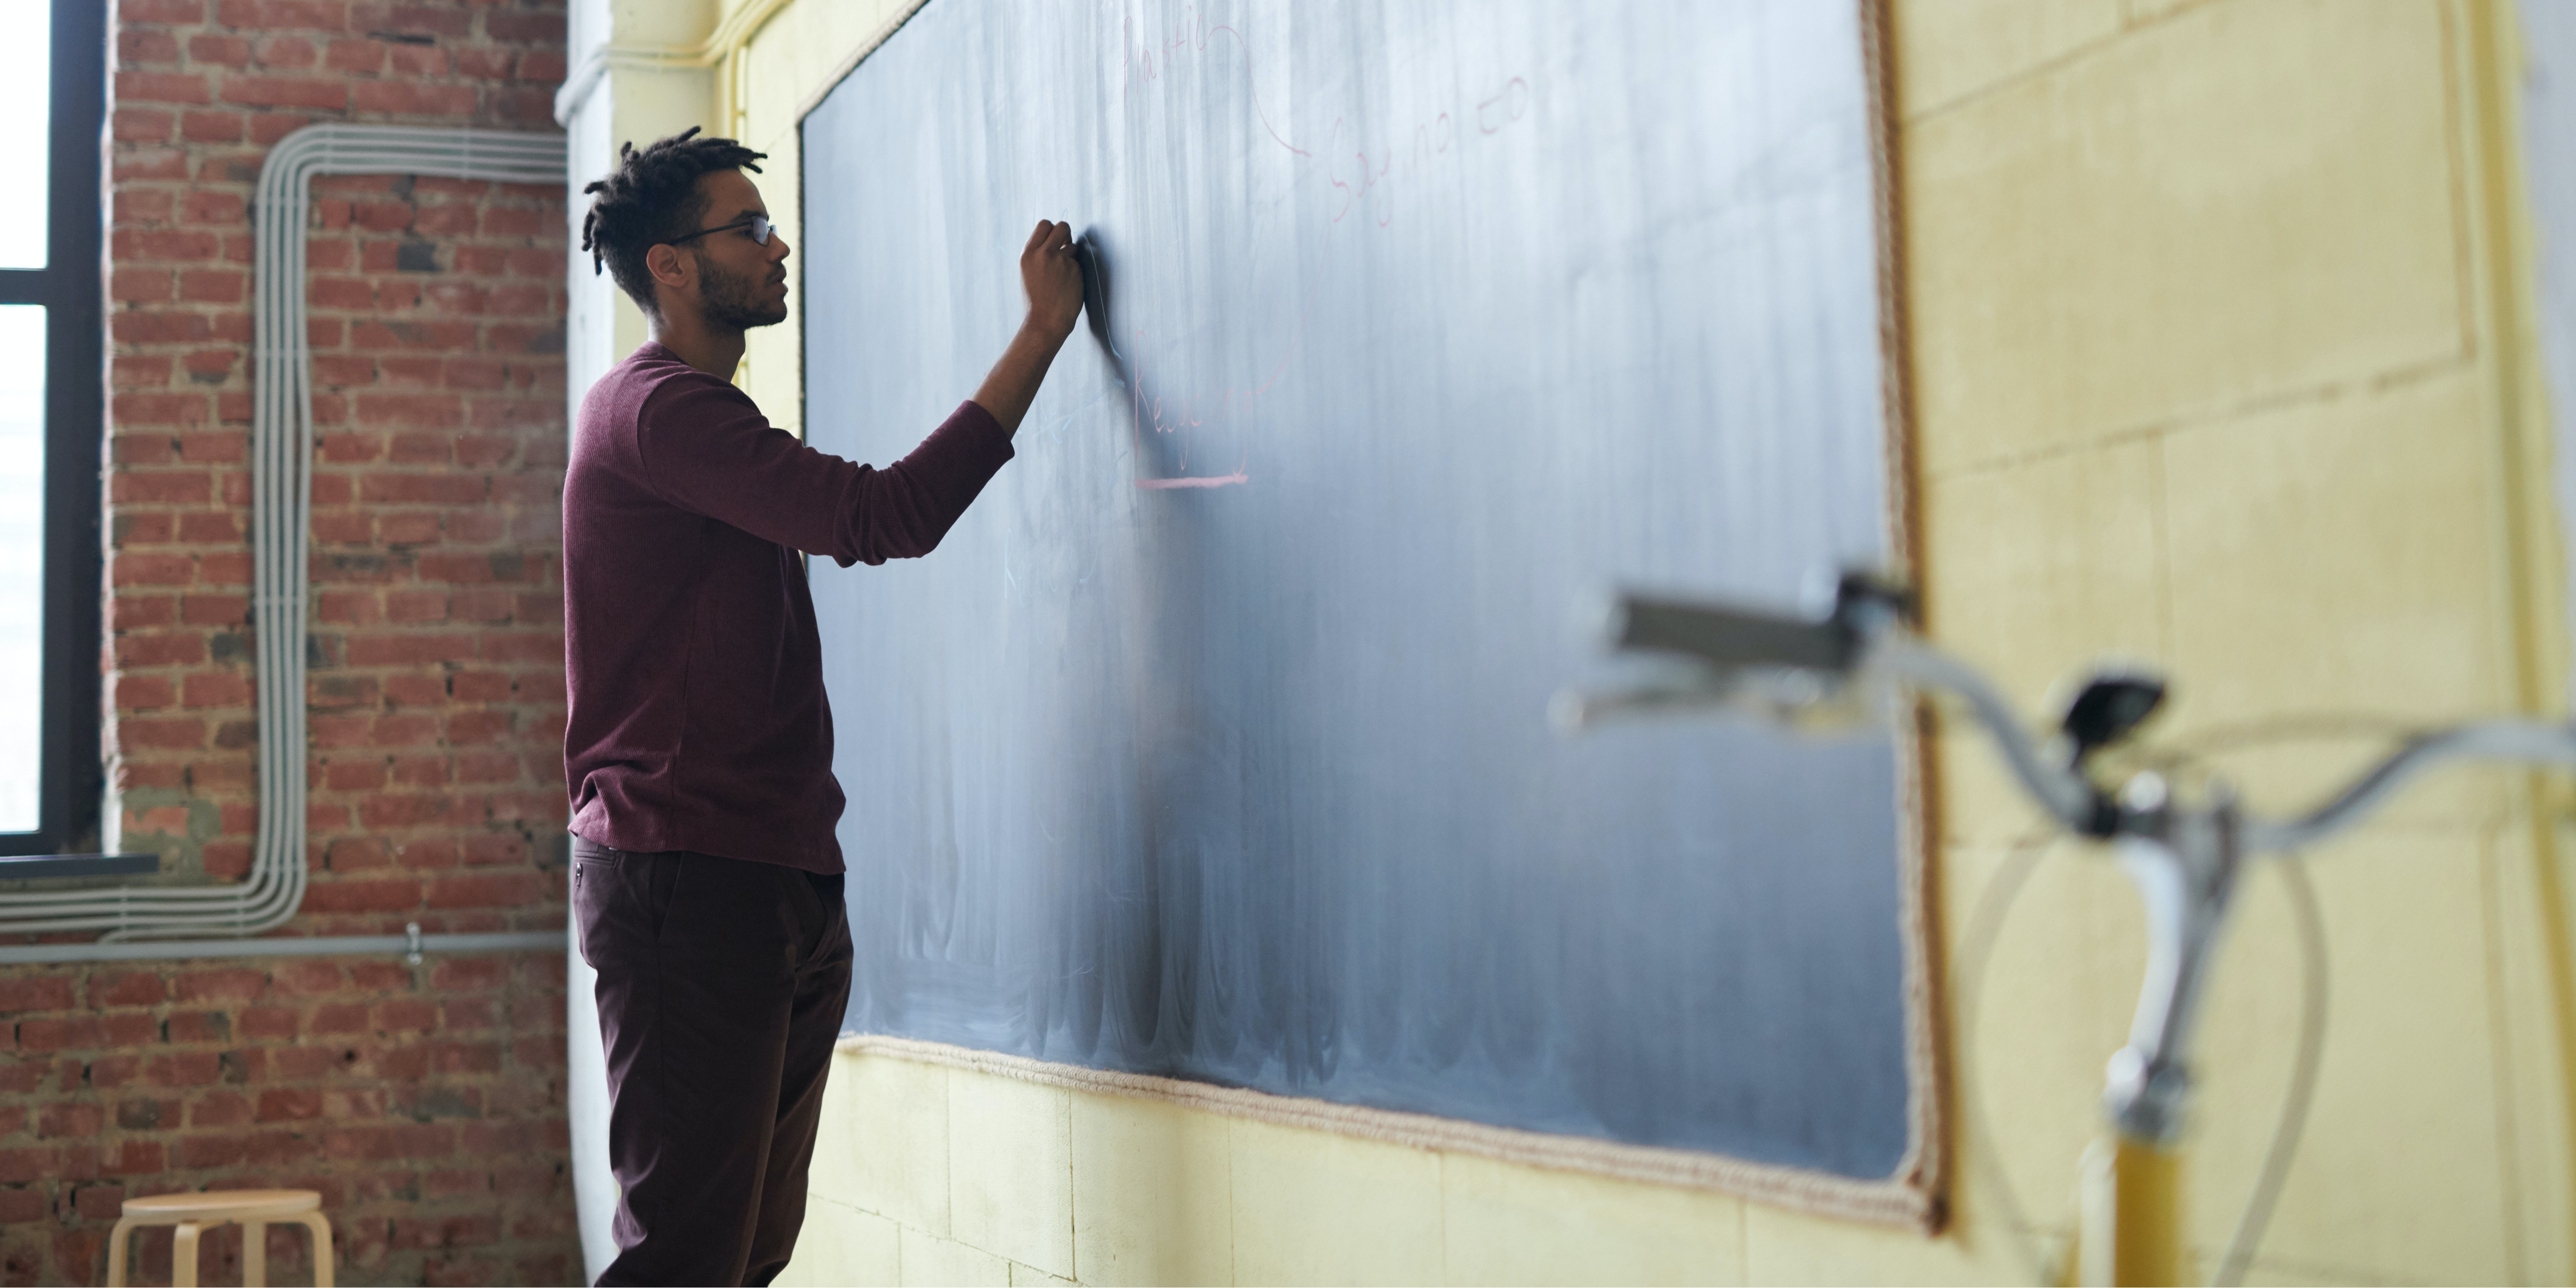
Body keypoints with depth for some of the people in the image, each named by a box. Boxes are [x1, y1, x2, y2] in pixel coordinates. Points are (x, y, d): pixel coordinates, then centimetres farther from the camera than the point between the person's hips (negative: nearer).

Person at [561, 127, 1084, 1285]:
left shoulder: (690, 412, 24)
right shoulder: (657, 409, -11)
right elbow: (886, 517, -20)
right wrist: (1043, 332, -14)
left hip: (778, 884, 10)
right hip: (690, 876, -10)